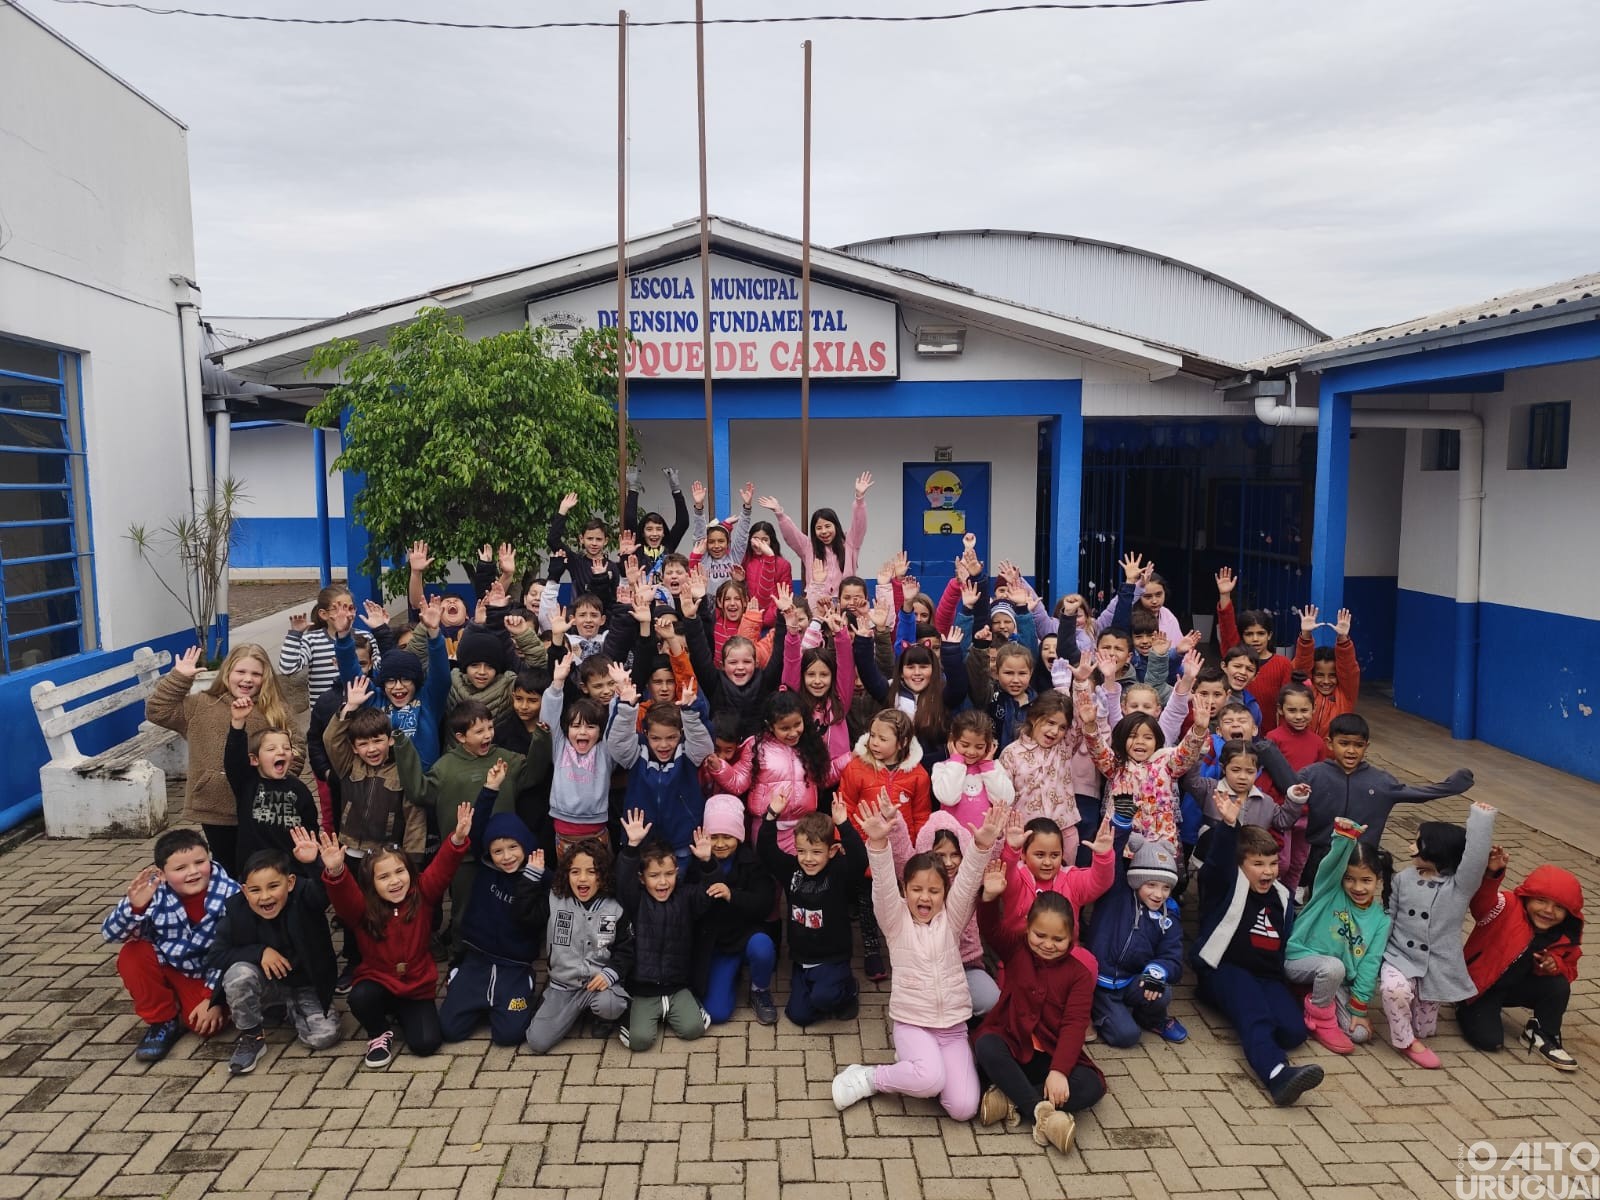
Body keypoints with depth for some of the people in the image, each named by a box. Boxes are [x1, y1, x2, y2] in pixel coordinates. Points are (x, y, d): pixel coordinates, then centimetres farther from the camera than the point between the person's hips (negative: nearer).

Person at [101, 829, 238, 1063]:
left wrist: (213, 998, -18)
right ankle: (162, 1021, -6)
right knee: (131, 956, -27)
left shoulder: (229, 894, -26)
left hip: (206, 973, -2)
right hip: (164, 964, 2)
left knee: (205, 1024, -23)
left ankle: (184, 1005, 15)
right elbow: (110, 934, -24)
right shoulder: (154, 892, -24)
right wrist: (134, 906, -44)